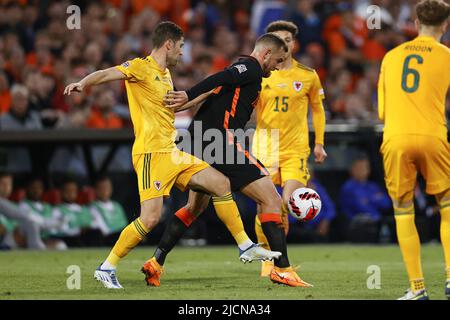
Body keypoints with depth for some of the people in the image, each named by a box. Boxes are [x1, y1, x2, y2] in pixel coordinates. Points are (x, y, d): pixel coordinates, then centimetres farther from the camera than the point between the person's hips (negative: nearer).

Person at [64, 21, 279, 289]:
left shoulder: (165, 74, 20)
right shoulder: (141, 67, -7)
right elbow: (107, 74, -22)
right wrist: (83, 84, -39)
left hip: (172, 153, 9)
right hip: (152, 154, -9)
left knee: (221, 183, 8)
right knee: (151, 218, -17)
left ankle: (246, 247, 16)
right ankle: (107, 268, -5)